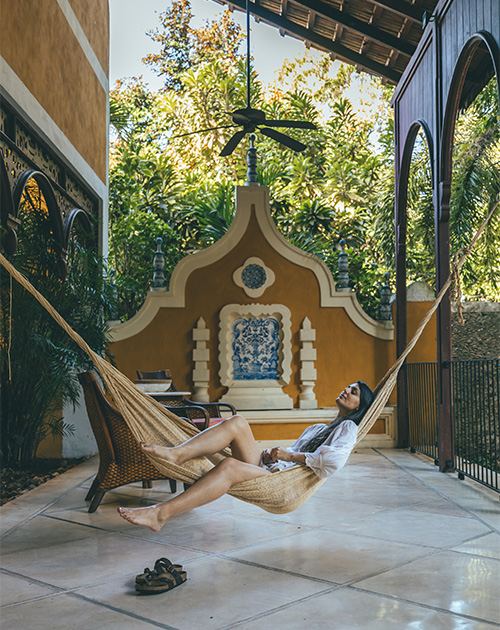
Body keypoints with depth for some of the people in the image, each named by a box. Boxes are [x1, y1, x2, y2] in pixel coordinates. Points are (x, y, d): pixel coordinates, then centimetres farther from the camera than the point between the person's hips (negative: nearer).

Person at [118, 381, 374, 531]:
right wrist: (271, 454, 5)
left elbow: (334, 460, -12)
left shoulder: (347, 427, 10)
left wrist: (289, 455, -9)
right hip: (269, 468, 8)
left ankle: (161, 513, -40)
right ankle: (176, 454, -29)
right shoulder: (316, 428, 37)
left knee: (229, 466, -33)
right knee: (236, 422, -15)